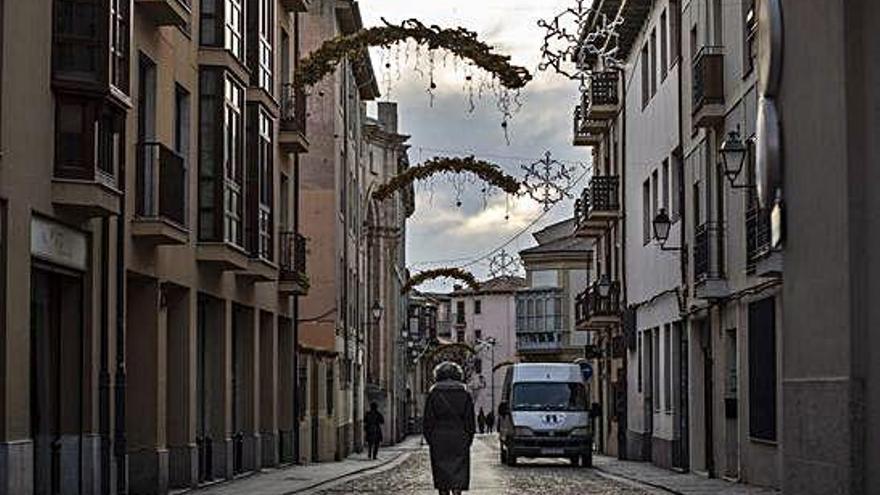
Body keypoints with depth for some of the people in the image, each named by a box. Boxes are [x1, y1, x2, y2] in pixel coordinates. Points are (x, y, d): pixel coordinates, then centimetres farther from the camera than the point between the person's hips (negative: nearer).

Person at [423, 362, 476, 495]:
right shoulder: (465, 393, 3)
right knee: (459, 472, 0)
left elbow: (428, 420, 0)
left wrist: (429, 439, 6)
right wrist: (468, 440, 8)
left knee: (441, 473, 7)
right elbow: (470, 420, 4)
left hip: (438, 439, 0)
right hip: (460, 439, 0)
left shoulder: (434, 392, 1)